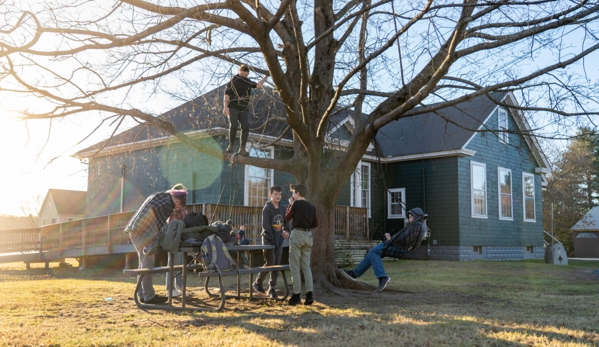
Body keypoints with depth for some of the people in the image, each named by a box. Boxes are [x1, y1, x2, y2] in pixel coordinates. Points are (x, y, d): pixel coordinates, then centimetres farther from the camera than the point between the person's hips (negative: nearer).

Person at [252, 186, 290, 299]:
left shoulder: (282, 209, 9)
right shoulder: (267, 208, -8)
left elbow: (286, 221, 19)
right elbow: (266, 226, -13)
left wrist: (286, 230, -2)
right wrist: (271, 240, -17)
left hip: (279, 241, 6)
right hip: (268, 241, -6)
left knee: (277, 264, 5)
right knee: (270, 263, -7)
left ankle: (272, 288, 13)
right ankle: (258, 283, 14)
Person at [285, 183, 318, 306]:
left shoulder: (296, 204, -7)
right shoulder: (311, 206, 11)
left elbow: (287, 217, 4)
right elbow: (315, 223, 11)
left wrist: (290, 204, 13)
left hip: (297, 234, -6)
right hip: (308, 236, 6)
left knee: (295, 266, 0)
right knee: (306, 266, 10)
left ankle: (296, 295, 0)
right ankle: (309, 294, 3)